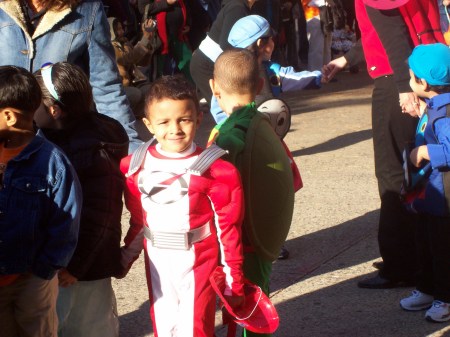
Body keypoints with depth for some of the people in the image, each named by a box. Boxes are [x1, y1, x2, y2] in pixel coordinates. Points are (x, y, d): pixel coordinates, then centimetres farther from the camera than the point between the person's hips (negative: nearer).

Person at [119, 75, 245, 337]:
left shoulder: (216, 172, -15)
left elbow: (228, 229, -10)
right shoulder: (137, 167, -2)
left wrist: (233, 281, -7)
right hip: (157, 264, 4)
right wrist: (126, 259, 18)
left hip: (198, 264, -4)